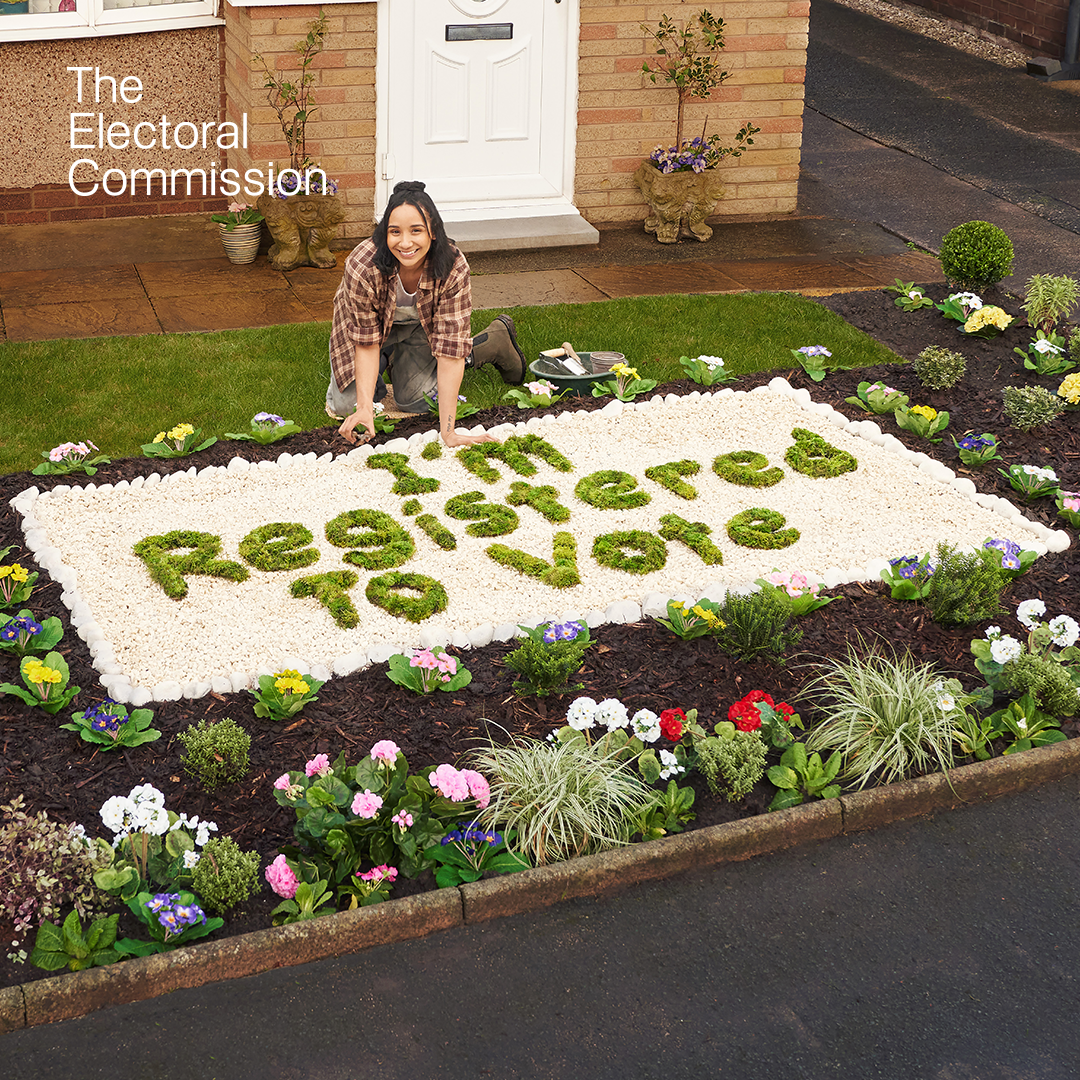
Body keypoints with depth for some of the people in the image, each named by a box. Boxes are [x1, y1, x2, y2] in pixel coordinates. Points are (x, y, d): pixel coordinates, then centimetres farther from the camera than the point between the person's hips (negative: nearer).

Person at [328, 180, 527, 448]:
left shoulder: (454, 269, -37)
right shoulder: (362, 267, -39)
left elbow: (449, 349, -35)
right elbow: (367, 342, -26)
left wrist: (448, 432, -39)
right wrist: (365, 408, -37)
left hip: (421, 324, 1)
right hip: (371, 323, 0)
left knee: (415, 401, -5)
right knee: (345, 405, -11)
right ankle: (386, 360, 22)